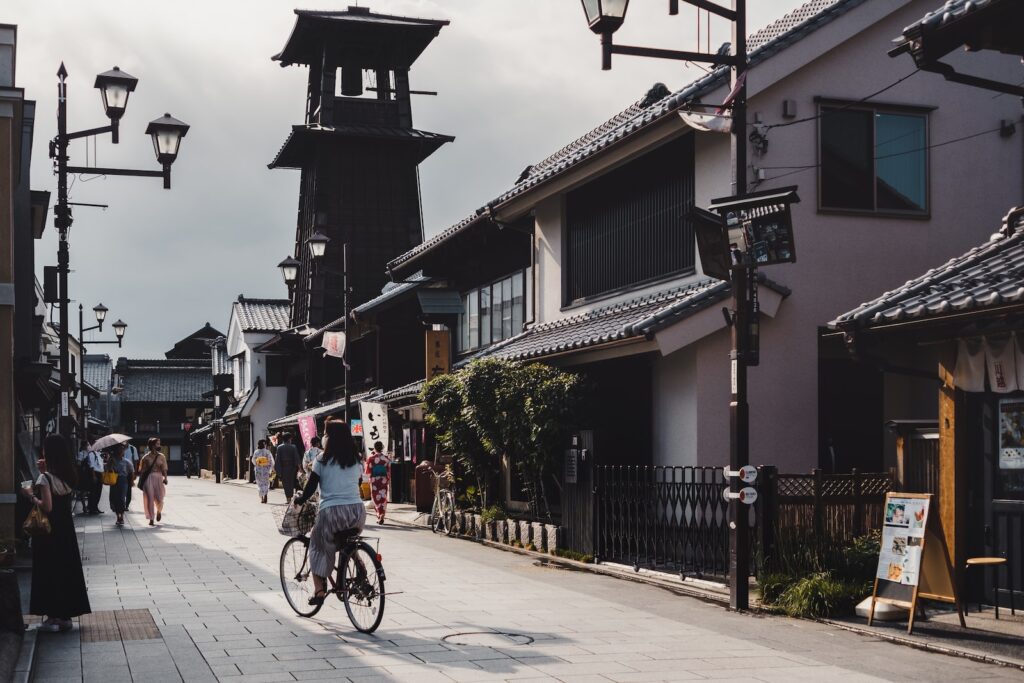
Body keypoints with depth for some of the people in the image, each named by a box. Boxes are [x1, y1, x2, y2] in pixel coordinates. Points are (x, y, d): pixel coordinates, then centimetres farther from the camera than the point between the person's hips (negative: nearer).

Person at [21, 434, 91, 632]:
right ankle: (66, 615, 18)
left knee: (49, 572, 3)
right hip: (66, 528, 6)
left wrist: (31, 495, -9)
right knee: (67, 570, 12)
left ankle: (53, 617, 6)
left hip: (49, 531, -6)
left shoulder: (45, 478, -18)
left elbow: (47, 507, -23)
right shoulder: (68, 476, 3)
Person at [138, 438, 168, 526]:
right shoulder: (146, 457, 1)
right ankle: (151, 519, 5)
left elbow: (164, 469, 1)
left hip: (158, 478, 1)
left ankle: (159, 511, 33)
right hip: (148, 478, -1)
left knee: (159, 498, -2)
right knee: (149, 499, -2)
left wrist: (165, 478, -14)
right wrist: (140, 481, -1)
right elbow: (142, 470, 3)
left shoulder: (161, 457, 6)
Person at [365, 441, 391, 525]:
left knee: (376, 498, 7)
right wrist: (388, 480, 13)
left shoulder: (371, 458, -7)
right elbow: (389, 471, 4)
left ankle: (379, 515, -1)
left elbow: (368, 471, -2)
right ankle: (381, 516, 1)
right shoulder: (386, 458, -1)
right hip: (384, 480, 2)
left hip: (374, 480, -2)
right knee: (383, 498, 7)